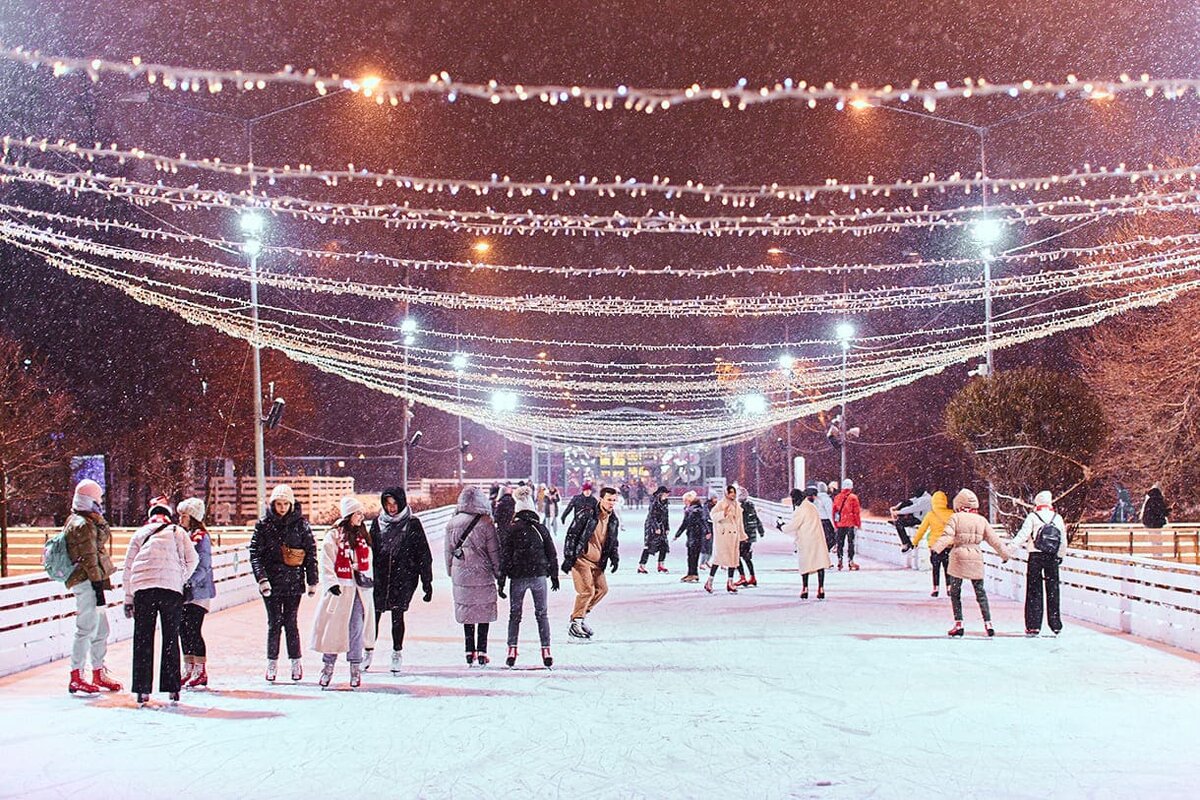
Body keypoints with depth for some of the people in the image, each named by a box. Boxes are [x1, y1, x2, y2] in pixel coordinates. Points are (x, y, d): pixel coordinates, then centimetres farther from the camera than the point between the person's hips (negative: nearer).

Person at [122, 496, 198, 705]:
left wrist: (128, 599, 17)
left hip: (142, 588, 1)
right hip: (171, 589, -1)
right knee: (171, 639, 7)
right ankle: (172, 689, 6)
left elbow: (128, 567, 15)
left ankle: (142, 690, 0)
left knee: (143, 640, 4)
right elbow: (192, 559, 4)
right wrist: (182, 581, 18)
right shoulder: (177, 531, 13)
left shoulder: (139, 534, 18)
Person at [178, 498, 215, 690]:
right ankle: (189, 670, 16)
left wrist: (189, 583, -26)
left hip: (198, 592, -8)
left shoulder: (201, 537, -9)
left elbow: (203, 567, -16)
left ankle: (201, 672, -4)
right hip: (183, 593, 8)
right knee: (183, 630, 8)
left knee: (193, 631, -9)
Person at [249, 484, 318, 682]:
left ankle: (296, 661, 12)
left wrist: (312, 581, 2)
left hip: (294, 582, 0)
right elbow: (255, 553, -2)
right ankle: (272, 663, 12)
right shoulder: (264, 524, 1)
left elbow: (311, 553, 4)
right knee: (274, 623, 3)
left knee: (291, 622, 1)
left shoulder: (300, 524, 1)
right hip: (271, 582, 1)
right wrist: (261, 578, -13)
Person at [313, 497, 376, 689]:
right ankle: (328, 668, 11)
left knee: (356, 629, 3)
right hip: (339, 590, -4)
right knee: (334, 629, 1)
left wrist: (368, 579, 9)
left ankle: (355, 670, 9)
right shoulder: (334, 536, -4)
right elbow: (326, 562, -8)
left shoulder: (363, 536, 12)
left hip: (360, 591, 4)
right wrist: (331, 583, -17)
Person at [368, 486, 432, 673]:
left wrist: (427, 582, -2)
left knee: (397, 614, -3)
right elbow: (371, 550, 12)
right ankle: (368, 651, 16)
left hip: (404, 576, -2)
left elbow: (423, 554, 0)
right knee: (373, 614, 0)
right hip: (380, 576, 2)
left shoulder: (412, 524, -1)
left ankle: (397, 654, 11)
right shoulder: (378, 522, 7)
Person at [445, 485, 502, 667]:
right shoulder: (485, 523, -10)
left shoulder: (452, 523, 0)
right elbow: (494, 551, -4)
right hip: (483, 574, -3)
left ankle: (470, 652, 13)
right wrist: (499, 573, 6)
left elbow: (449, 551, 8)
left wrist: (451, 572, 19)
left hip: (460, 574, 3)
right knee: (484, 613, 5)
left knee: (466, 612, 12)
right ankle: (481, 653, 3)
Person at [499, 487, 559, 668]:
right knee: (542, 614, 9)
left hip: (518, 577, -1)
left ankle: (512, 651, 4)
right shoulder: (541, 529, 2)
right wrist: (554, 575, 20)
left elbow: (504, 556, -4)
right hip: (539, 575, 1)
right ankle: (546, 651, 4)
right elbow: (552, 553, 8)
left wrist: (501, 581, 0)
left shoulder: (512, 530, -4)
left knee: (515, 614, 9)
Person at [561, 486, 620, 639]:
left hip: (597, 562, 8)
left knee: (602, 589, 8)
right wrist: (568, 558, -16)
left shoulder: (614, 520, 8)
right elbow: (571, 535, -12)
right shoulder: (586, 514, -13)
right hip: (581, 558, -8)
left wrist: (614, 558, 4)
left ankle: (582, 616, 26)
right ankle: (575, 623, -1)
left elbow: (613, 542, 21)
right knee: (587, 590, -15)